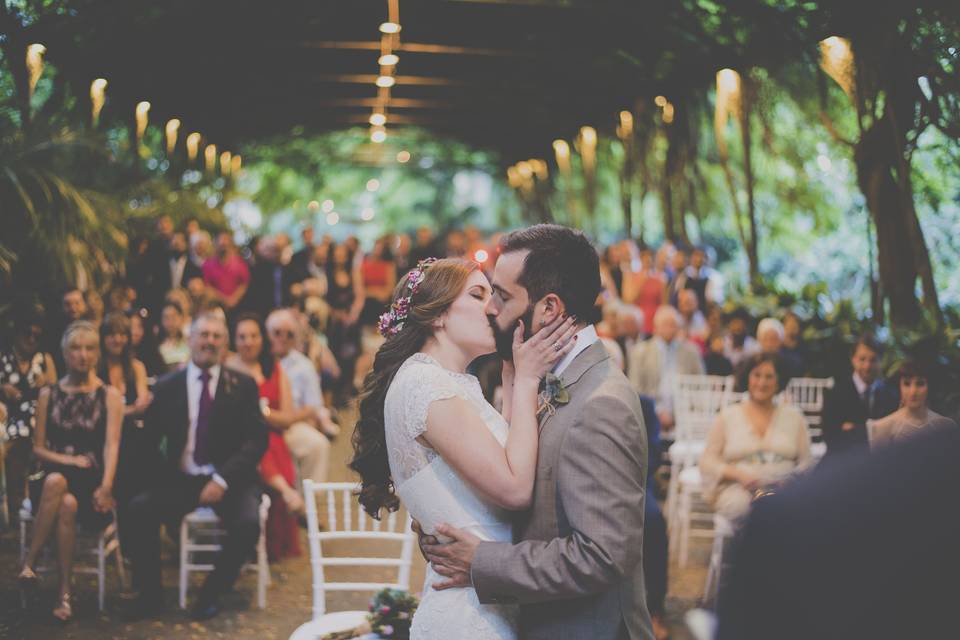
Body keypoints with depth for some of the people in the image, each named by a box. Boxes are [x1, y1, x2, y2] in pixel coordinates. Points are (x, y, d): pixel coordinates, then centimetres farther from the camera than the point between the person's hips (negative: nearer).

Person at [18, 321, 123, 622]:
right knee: (55, 482, -35)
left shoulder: (109, 395, 6)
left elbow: (111, 444, -7)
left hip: (91, 481, -2)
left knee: (68, 503, -36)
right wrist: (66, 460, -9)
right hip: (54, 476, 2)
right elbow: (38, 448, 11)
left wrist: (106, 486, -22)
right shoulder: (48, 394, 12)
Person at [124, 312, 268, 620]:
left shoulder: (243, 385, 4)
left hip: (230, 479, -1)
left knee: (248, 524, -29)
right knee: (138, 509, -25)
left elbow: (257, 440, -4)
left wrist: (222, 479, -17)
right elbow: (148, 439, 6)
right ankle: (150, 593, -6)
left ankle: (211, 593, -5)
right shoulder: (167, 386, 8)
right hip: (180, 480, 1)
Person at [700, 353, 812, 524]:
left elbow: (805, 463, 13)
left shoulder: (793, 416, 19)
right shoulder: (728, 416, 14)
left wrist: (792, 481, -11)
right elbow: (707, 462, 8)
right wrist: (739, 474, -11)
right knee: (741, 503, -39)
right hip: (738, 488, -1)